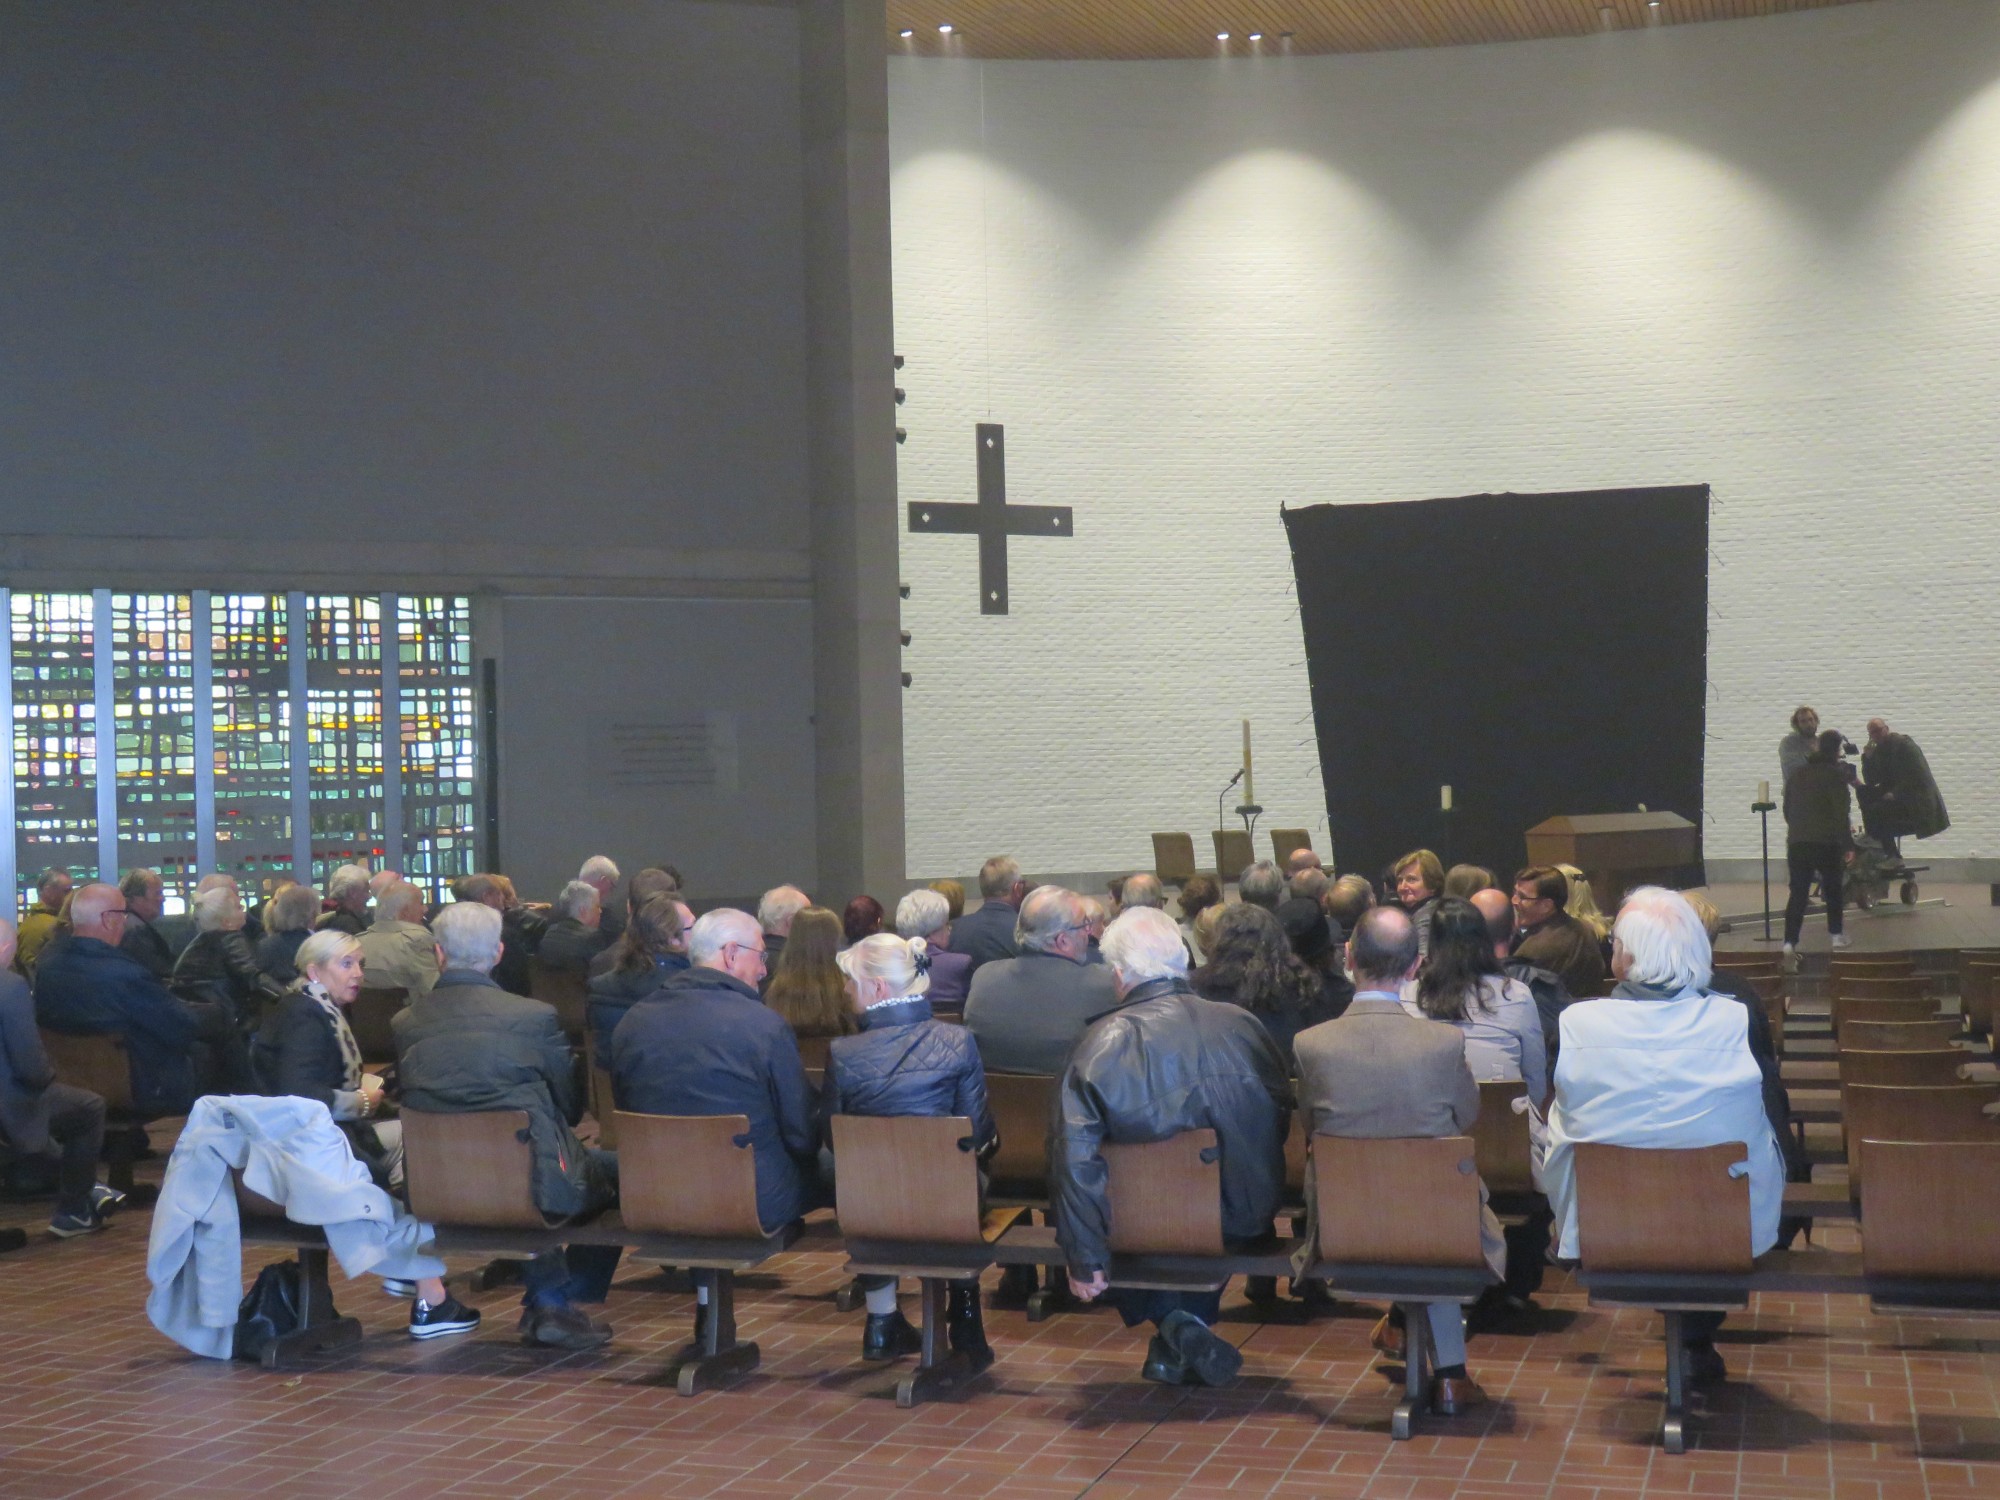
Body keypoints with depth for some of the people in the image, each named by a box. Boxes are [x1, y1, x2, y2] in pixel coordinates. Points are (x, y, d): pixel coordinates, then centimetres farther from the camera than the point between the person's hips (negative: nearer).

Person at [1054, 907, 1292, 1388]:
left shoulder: (1102, 1043, -15)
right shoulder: (1243, 1025, -5)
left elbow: (1074, 1158, -18)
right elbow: (1281, 1124, 9)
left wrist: (1084, 1260, -11)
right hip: (1243, 1223, 3)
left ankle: (1175, 1324, 11)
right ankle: (1188, 1330, 27)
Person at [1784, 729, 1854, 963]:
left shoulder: (1797, 774, 12)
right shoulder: (1835, 775, -6)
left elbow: (1787, 810, 19)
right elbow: (1842, 813, -12)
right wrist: (1847, 845, -9)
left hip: (1797, 842, 4)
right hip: (1827, 843, -4)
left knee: (1798, 893, -1)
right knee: (1833, 888, 17)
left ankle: (1790, 942, -13)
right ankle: (1836, 934, 27)